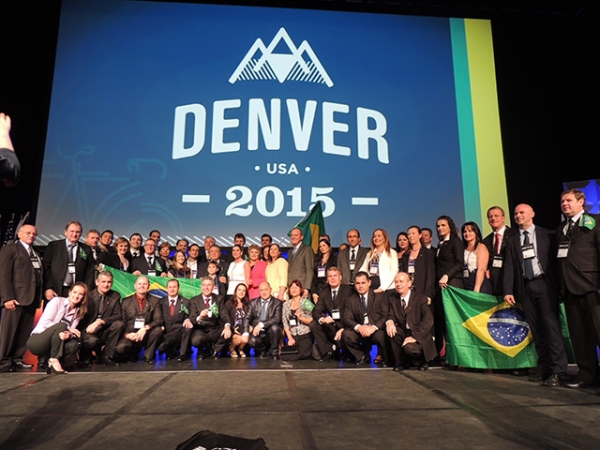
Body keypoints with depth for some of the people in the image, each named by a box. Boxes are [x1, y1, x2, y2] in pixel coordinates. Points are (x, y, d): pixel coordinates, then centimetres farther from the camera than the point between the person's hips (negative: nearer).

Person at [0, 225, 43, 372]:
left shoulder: (36, 253, 21)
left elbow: (40, 275, 15)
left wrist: (39, 296, 6)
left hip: (31, 298, 6)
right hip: (16, 298, -6)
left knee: (25, 332, 7)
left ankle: (17, 359, 15)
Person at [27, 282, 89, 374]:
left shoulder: (78, 313, 8)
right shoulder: (57, 301, -6)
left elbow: (71, 332, -2)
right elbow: (45, 322, -16)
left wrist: (68, 335, -27)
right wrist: (67, 328, -22)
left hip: (52, 344, 5)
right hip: (36, 341, -5)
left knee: (74, 344, -26)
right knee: (61, 326, -31)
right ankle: (54, 360, -24)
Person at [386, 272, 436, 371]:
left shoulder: (420, 298, -9)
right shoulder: (392, 297, 3)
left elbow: (428, 320, -18)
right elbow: (390, 314, 0)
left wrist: (414, 336, -28)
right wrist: (389, 321, -27)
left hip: (419, 336, -4)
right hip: (403, 334, 4)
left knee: (409, 347, -33)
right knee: (390, 330, -25)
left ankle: (421, 361, 5)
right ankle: (402, 362, -5)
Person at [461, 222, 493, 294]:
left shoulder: (481, 247, -2)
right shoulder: (464, 249, 14)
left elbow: (481, 269, -12)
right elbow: (461, 269, 10)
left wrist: (476, 289, -19)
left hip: (480, 287, -5)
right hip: (466, 286, 5)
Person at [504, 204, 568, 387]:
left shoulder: (546, 235, 5)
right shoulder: (512, 241, 13)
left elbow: (555, 260, 1)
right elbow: (509, 267, 7)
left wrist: (559, 284, -7)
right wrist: (508, 291, -1)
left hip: (545, 284, -3)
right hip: (525, 287, 3)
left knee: (552, 326, -8)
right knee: (536, 329, 6)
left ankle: (558, 371, -6)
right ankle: (543, 368, 13)